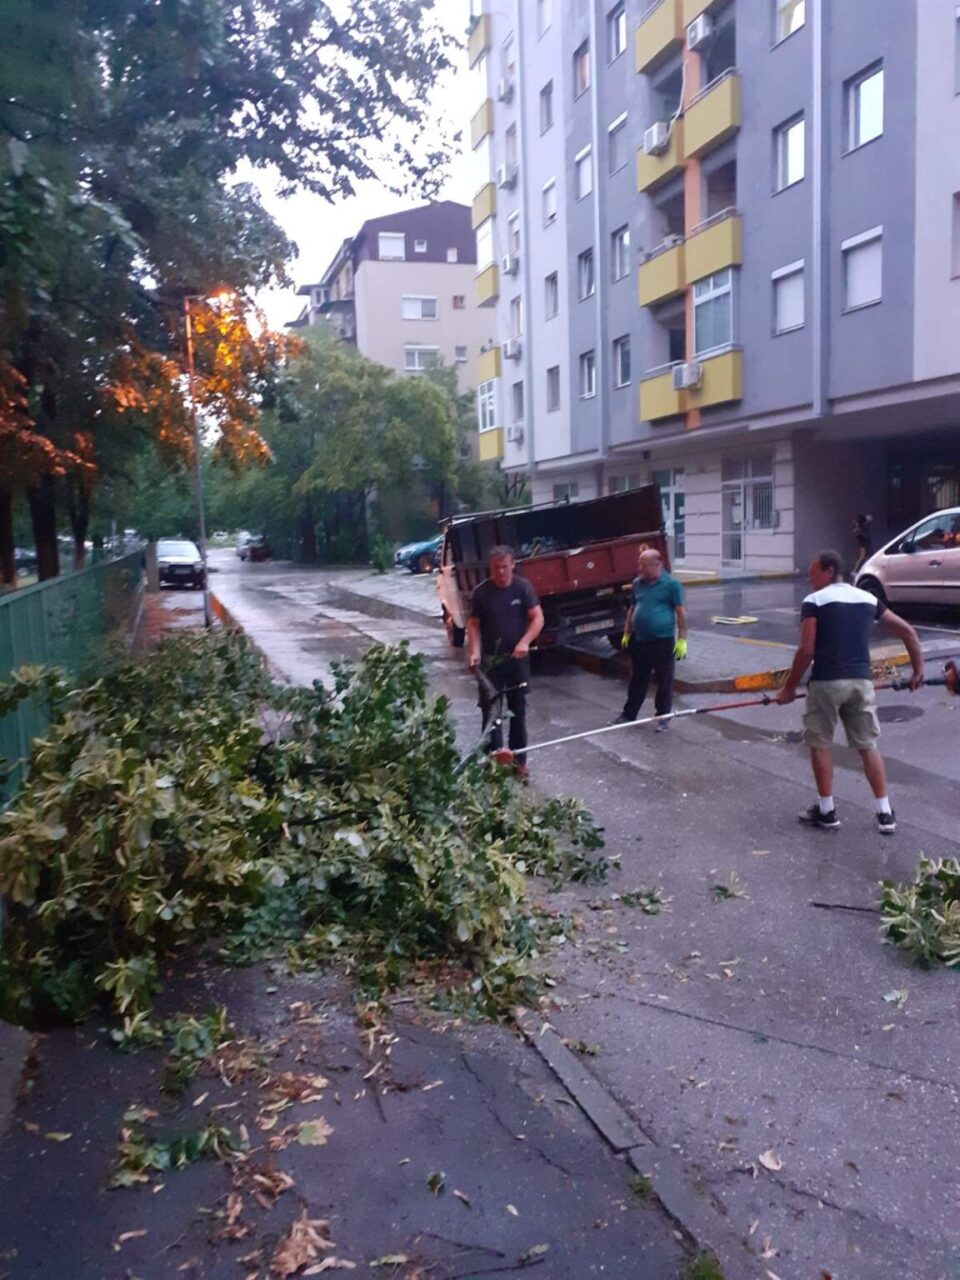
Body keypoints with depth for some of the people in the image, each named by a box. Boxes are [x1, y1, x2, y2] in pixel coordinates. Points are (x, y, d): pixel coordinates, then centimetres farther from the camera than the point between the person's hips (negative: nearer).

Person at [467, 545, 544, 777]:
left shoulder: (523, 587, -5)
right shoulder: (482, 592, -5)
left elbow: (538, 618, -7)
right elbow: (473, 624, 0)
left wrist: (525, 642, -23)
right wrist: (474, 652, -14)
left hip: (518, 659, 1)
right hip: (490, 659, -1)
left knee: (518, 710, 11)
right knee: (490, 710, -4)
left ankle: (519, 759, 21)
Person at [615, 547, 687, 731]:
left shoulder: (671, 584, -8)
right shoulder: (637, 583, 8)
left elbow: (681, 612, -8)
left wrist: (682, 639, -11)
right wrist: (627, 634, 15)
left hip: (663, 641, -5)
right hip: (639, 640, 5)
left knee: (664, 681, 5)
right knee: (637, 680, 14)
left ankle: (663, 717, 16)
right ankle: (629, 714, 24)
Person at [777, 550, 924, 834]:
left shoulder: (814, 601, -4)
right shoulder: (868, 598, 13)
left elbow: (806, 651, -11)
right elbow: (907, 631, 15)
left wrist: (789, 687, -2)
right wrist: (918, 668, 24)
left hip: (826, 682, -5)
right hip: (861, 681, 5)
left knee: (820, 745, 10)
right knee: (868, 745, 13)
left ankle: (826, 811, 16)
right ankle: (885, 813, 15)